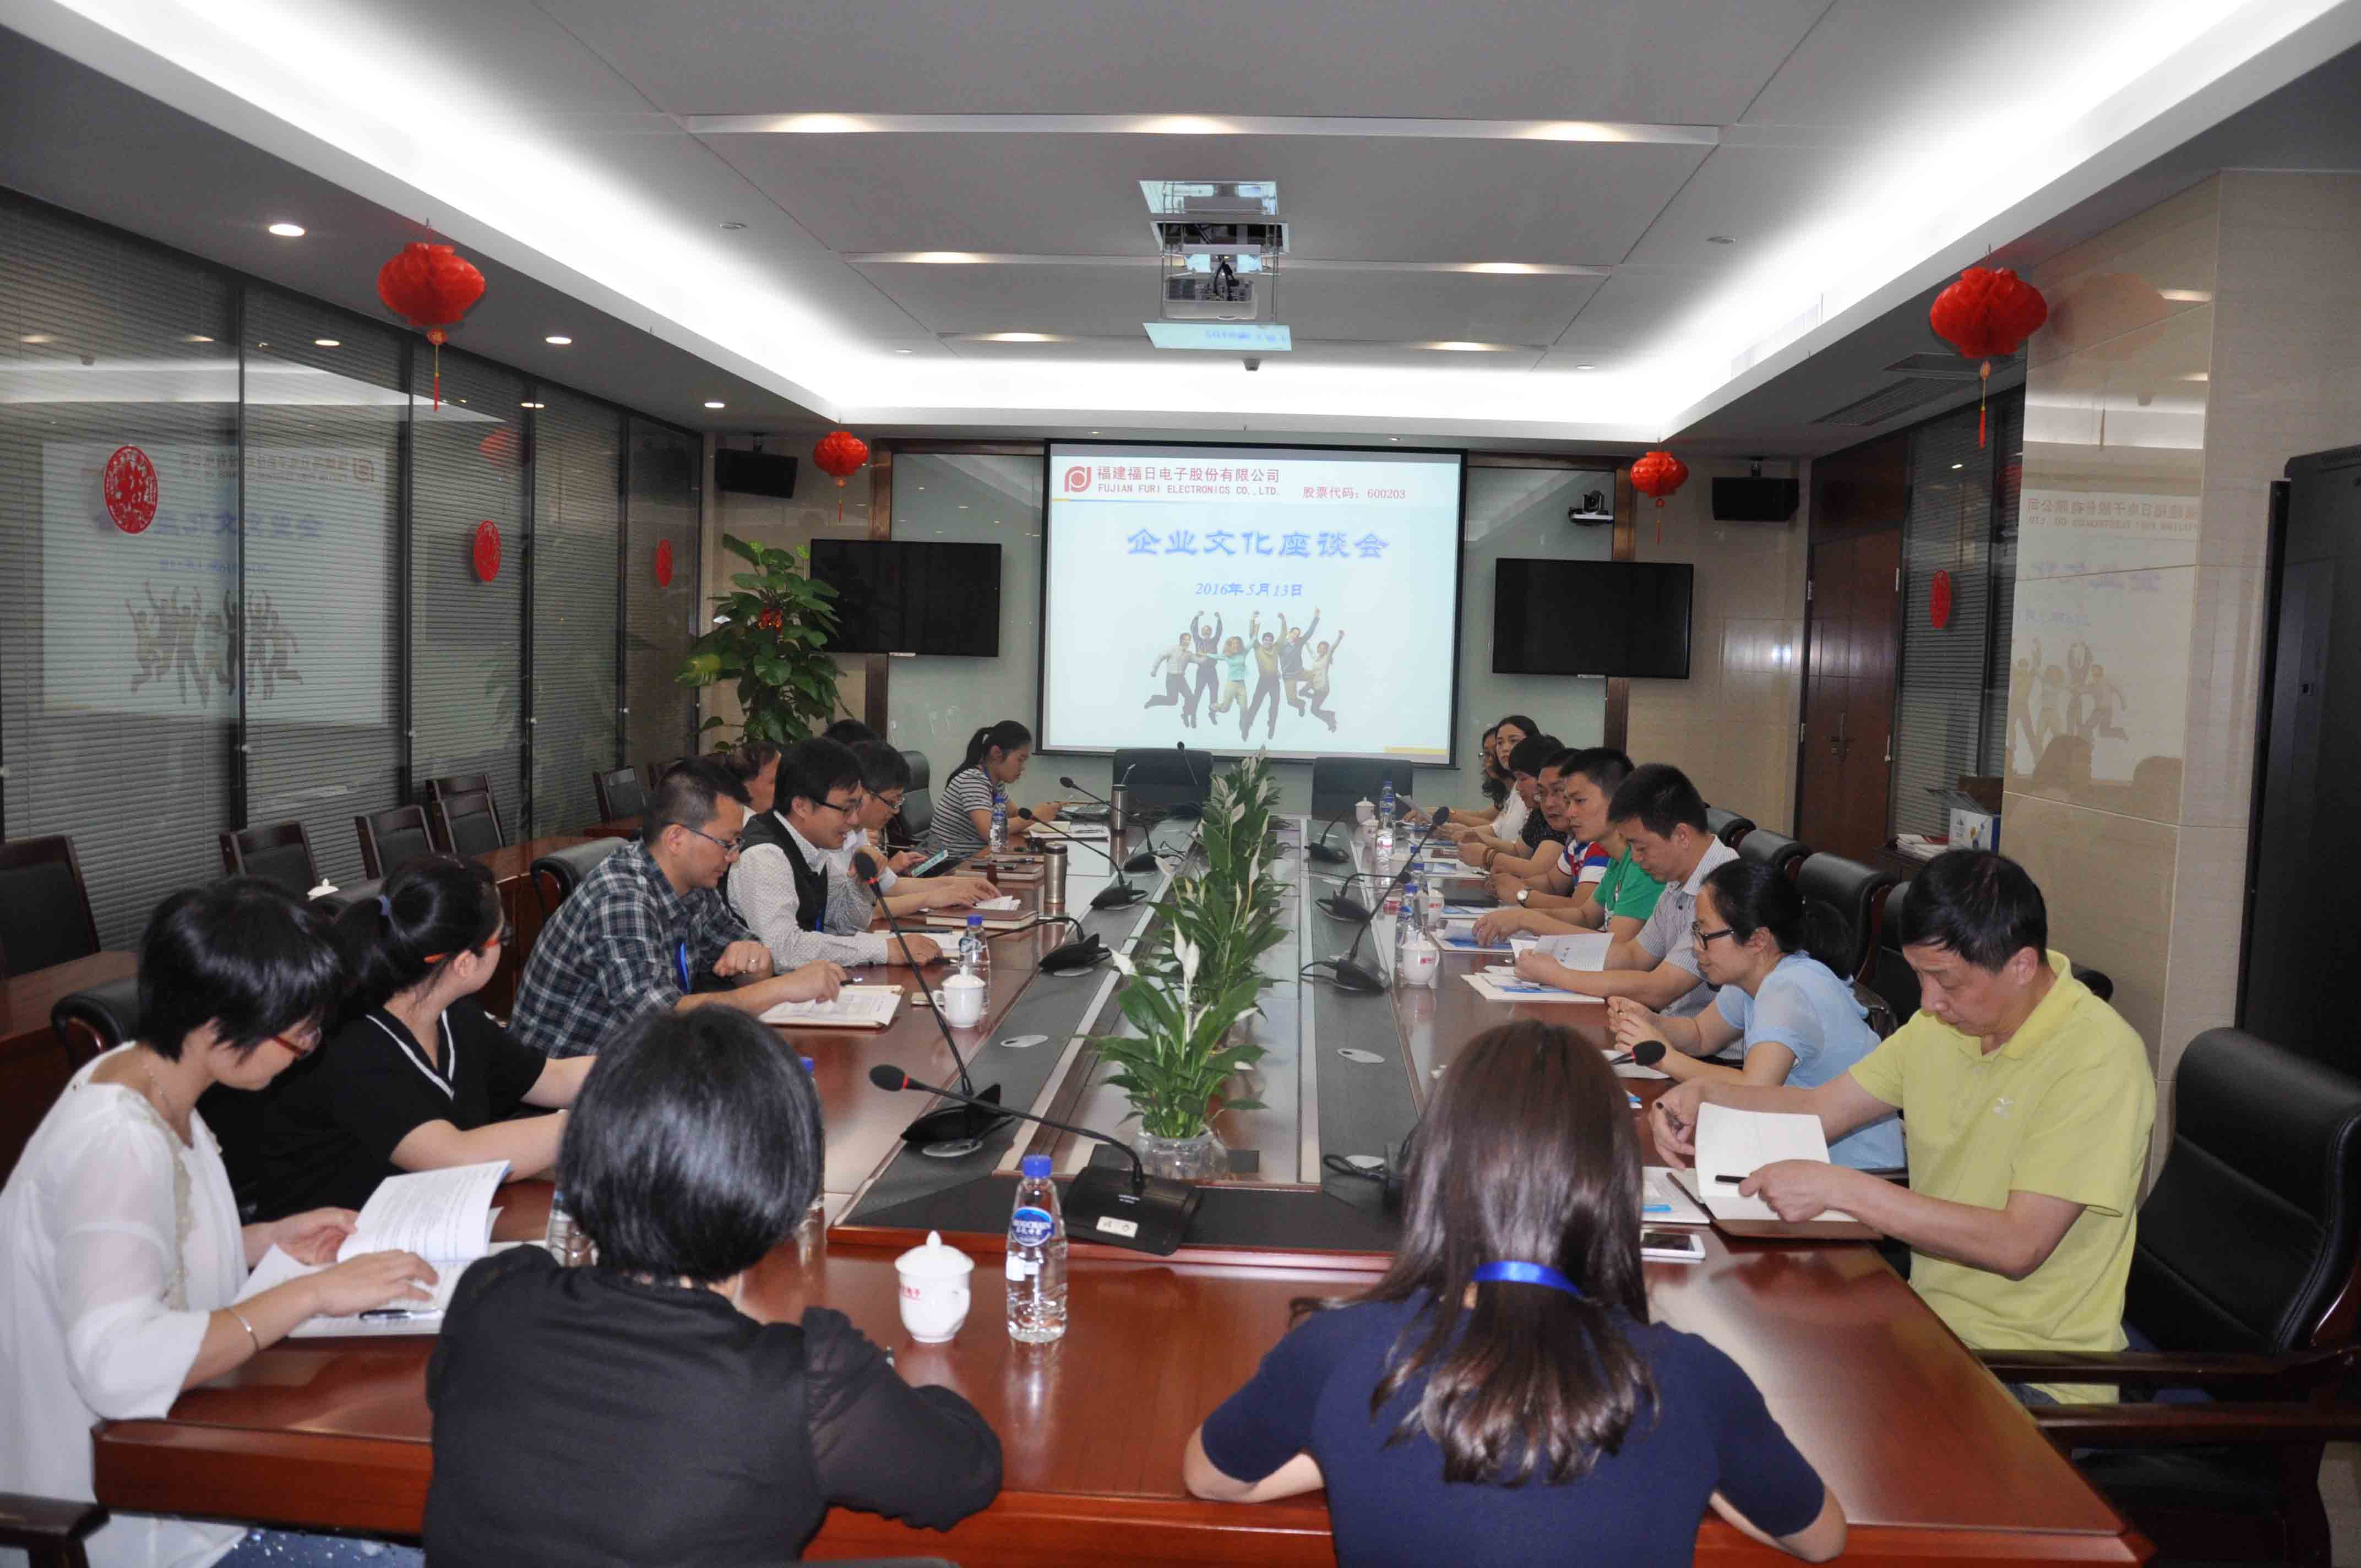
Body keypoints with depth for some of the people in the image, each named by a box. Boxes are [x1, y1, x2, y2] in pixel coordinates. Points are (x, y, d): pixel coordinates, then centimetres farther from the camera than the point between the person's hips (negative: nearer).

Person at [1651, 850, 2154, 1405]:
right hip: (1932, 1315, 7)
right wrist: (1703, 1097, -6)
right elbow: (1818, 1108, 12)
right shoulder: (1946, 1021, 5)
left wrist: (1840, 1187, -27)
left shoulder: (2100, 1057, -19)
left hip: (2037, 1376, -7)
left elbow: (2018, 1246, -25)